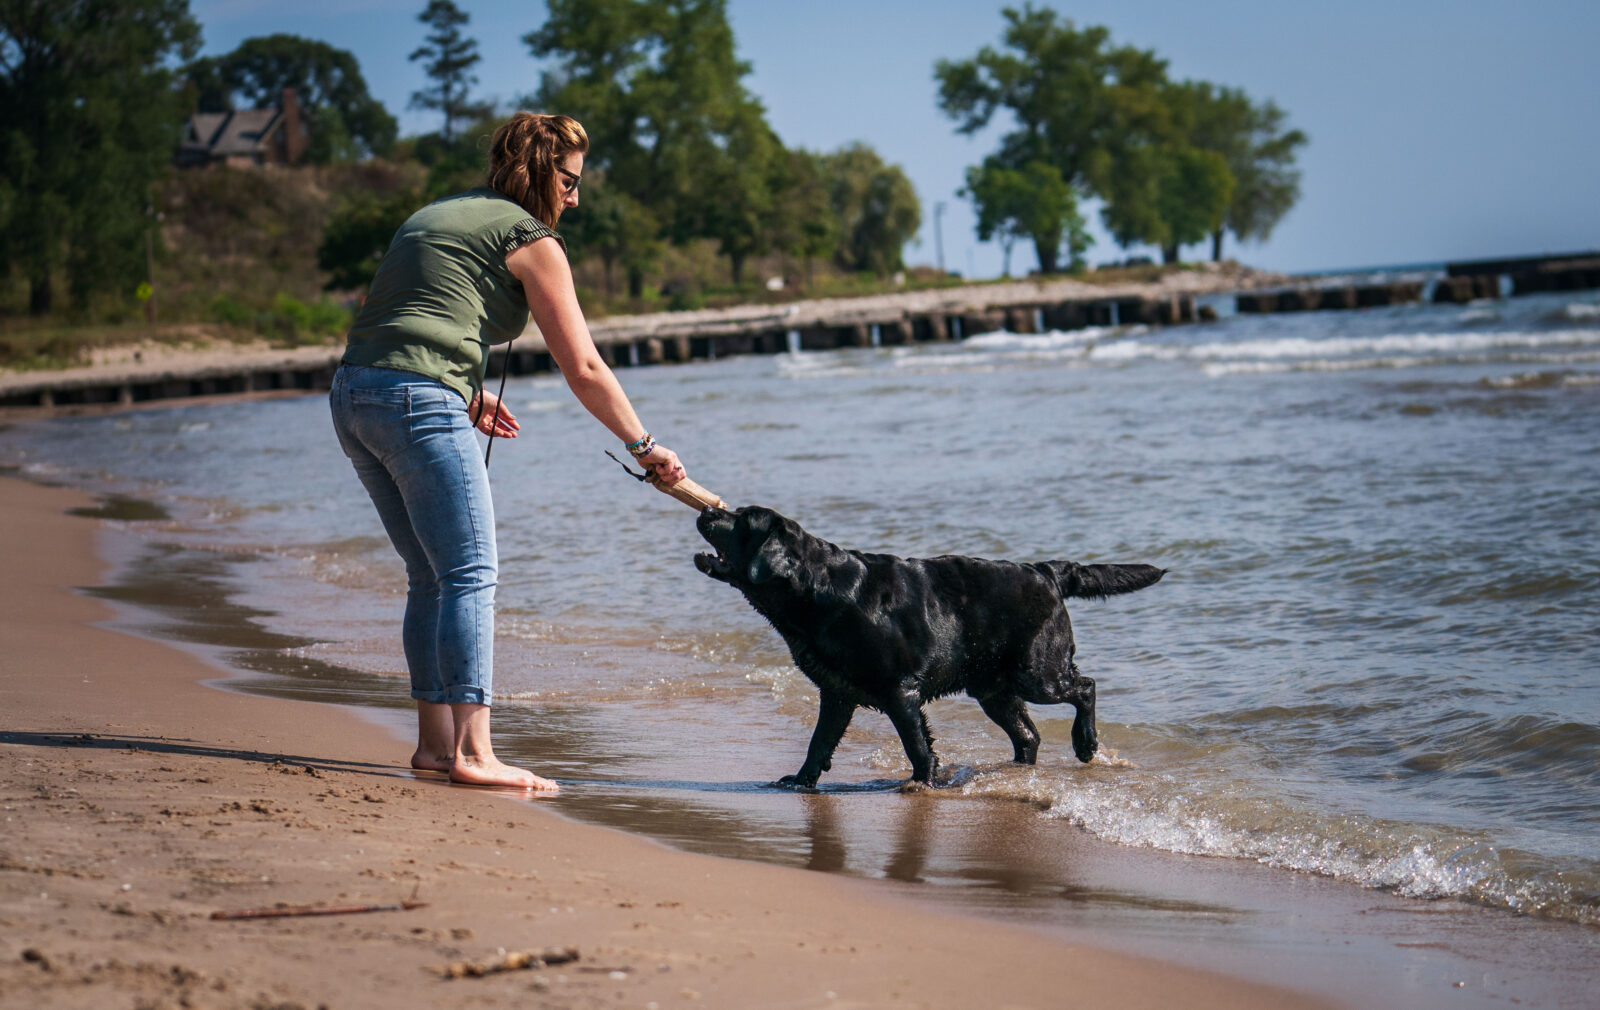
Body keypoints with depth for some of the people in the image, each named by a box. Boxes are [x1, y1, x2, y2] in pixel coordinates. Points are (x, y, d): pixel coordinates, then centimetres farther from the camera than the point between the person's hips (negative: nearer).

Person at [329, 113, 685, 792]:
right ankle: (472, 751, -13)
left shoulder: (435, 215, 26)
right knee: (471, 575, -7)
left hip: (352, 393, 9)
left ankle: (435, 741, 15)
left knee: (432, 578, 14)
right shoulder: (529, 238, 2)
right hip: (420, 402, -8)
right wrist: (643, 446, 10)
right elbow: (583, 367, 1)